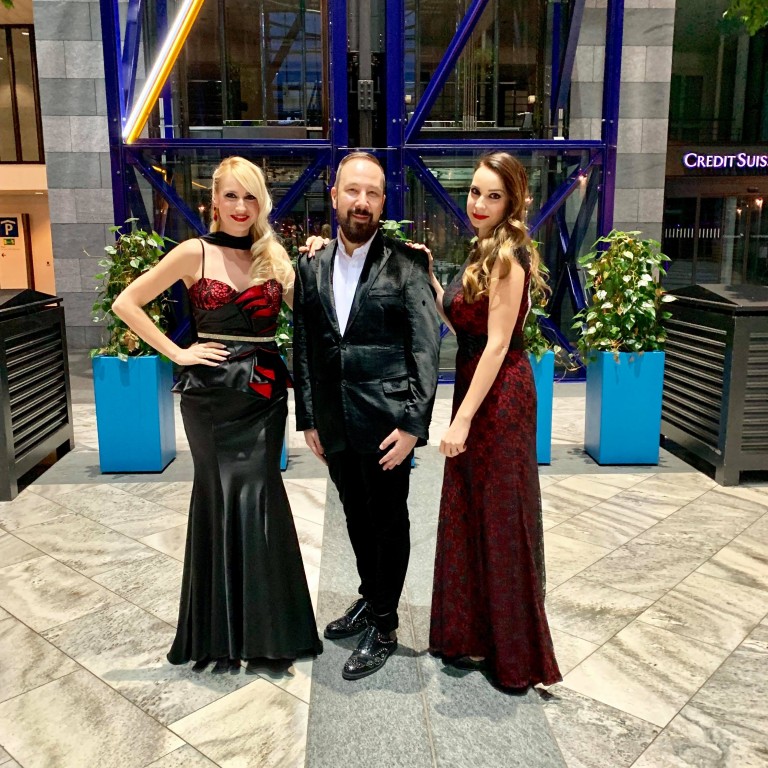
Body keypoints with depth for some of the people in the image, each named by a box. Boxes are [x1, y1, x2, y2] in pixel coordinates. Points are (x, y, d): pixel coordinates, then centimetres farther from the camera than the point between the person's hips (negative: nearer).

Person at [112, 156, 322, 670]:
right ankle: (220, 630, 22)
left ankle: (262, 623, 19)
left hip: (264, 390, 2)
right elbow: (126, 304, -1)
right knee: (221, 497, 4)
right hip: (213, 392, -2)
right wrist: (176, 353, -6)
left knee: (257, 497, 2)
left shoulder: (274, 255, 8)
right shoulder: (196, 253, -1)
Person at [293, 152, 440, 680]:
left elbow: (426, 349, -10)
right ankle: (370, 597, 43)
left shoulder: (406, 265, -8)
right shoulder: (311, 267, 6)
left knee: (389, 522, 9)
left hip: (386, 419, -5)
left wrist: (414, 424, -15)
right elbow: (304, 348, 9)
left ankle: (384, 627, 26)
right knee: (357, 517, 20)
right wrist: (309, 418, 8)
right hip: (335, 422, 5)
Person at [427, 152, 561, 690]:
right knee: (471, 513, 16)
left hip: (499, 397, -9)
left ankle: (510, 651, 22)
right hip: (477, 389, 9)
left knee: (500, 521, 3)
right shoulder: (483, 251, 13)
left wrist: (463, 419, -23)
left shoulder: (508, 253, -15)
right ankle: (475, 635, 34)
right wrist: (429, 278, 6)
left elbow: (498, 343, -20)